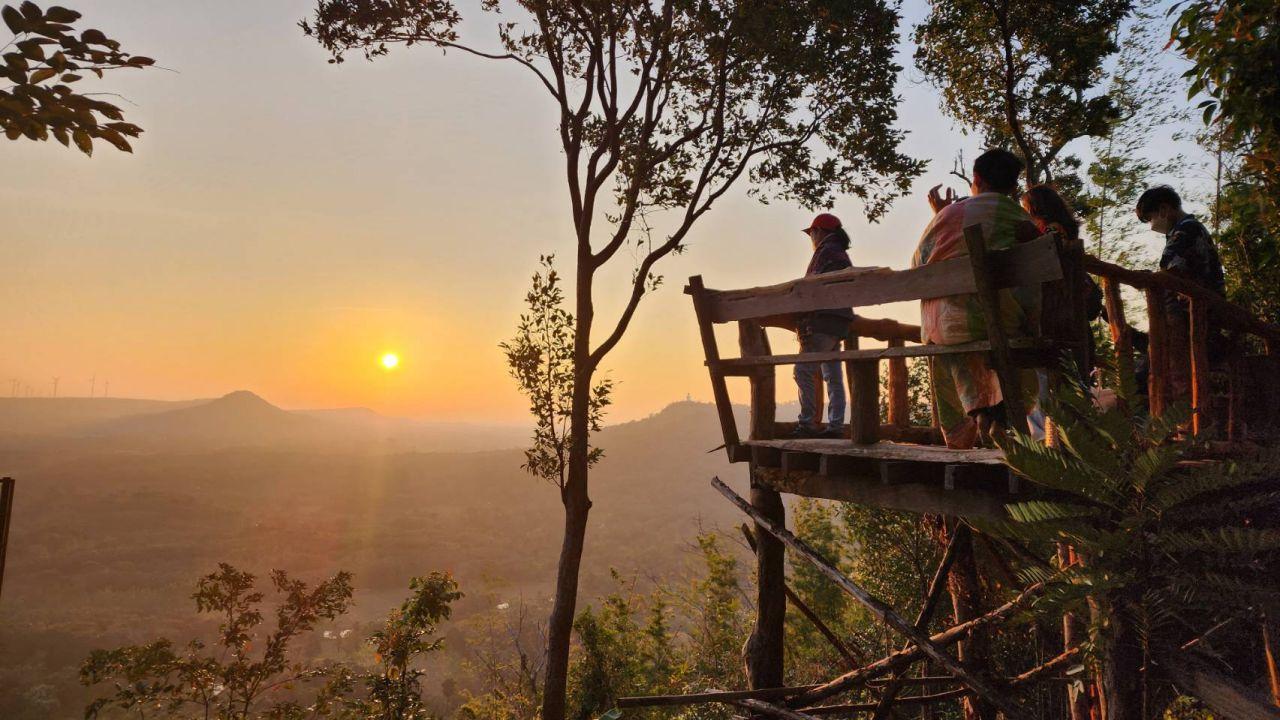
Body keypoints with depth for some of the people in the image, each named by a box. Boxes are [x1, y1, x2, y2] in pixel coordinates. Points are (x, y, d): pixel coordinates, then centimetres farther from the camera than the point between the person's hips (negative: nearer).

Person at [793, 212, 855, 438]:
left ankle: (806, 424, -15)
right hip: (838, 322, 11)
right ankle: (835, 425, 9)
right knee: (833, 375, 8)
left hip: (823, 321, -11)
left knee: (804, 371, -13)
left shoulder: (826, 252, -6)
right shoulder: (840, 253, 25)